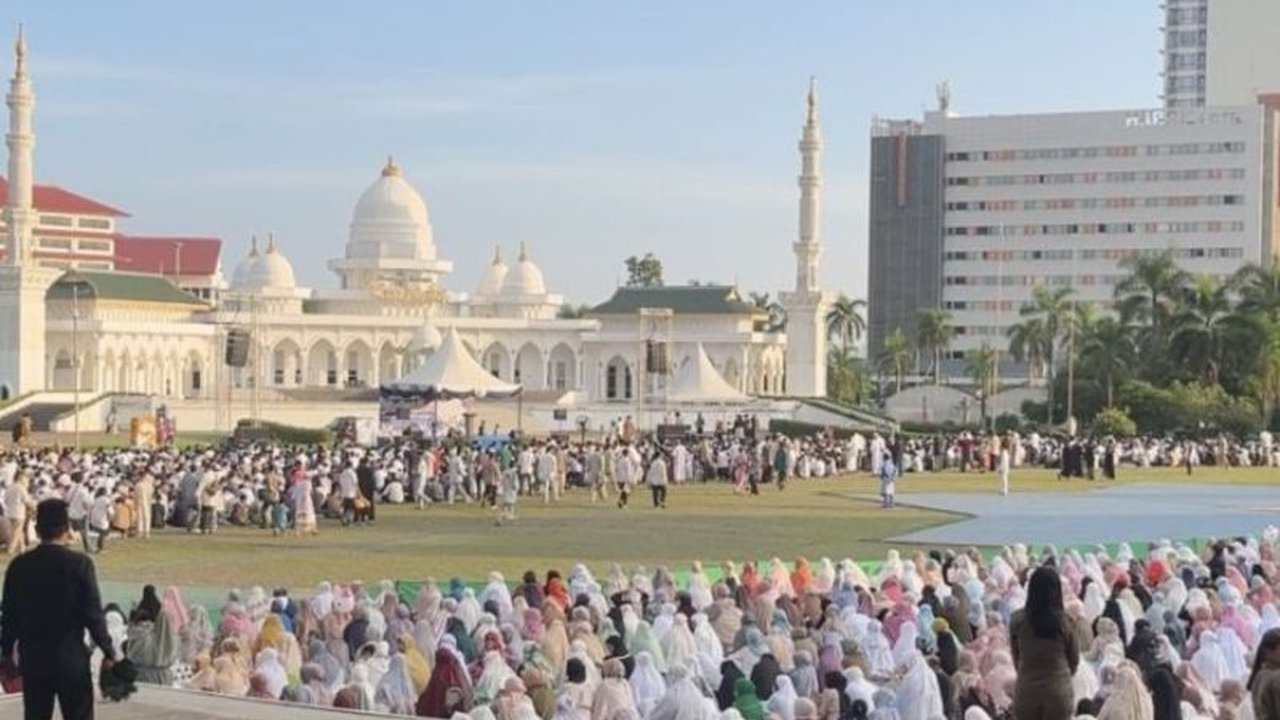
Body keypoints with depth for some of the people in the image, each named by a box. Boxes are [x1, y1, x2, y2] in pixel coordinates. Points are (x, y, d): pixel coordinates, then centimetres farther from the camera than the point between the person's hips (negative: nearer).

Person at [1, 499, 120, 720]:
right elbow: (93, 613, -12)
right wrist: (109, 651, 0)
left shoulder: (19, 565, -2)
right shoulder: (79, 564, -12)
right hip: (71, 658, -3)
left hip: (32, 658, 3)